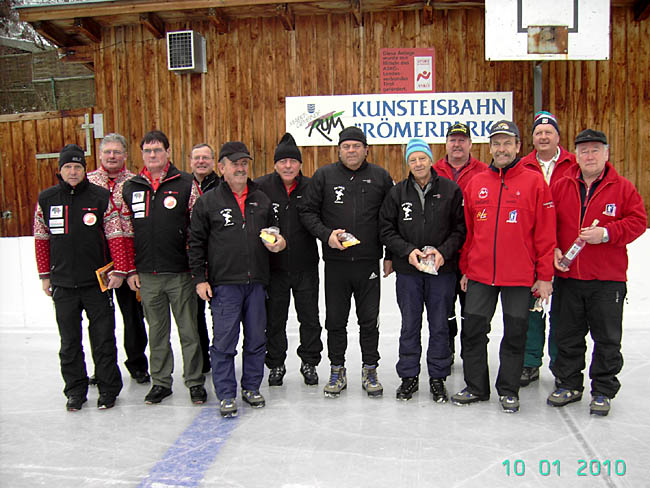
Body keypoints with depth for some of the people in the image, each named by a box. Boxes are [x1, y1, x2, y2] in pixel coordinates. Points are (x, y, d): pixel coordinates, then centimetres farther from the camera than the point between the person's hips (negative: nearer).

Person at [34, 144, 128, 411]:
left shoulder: (102, 197, -4)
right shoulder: (46, 199, 5)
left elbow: (116, 236, -5)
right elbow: (41, 239, 11)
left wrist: (119, 271, -9)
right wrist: (45, 275, 10)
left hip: (97, 282, -2)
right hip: (62, 284, 3)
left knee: (103, 339, 5)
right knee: (69, 343, 11)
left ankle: (108, 389, 20)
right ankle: (75, 391, 26)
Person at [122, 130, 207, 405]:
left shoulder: (186, 184, -2)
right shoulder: (130, 189, 8)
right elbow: (125, 231, 11)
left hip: (180, 273, -3)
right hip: (147, 275, 3)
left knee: (189, 331, 6)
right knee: (157, 331, 14)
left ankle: (195, 381, 19)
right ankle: (160, 382, 27)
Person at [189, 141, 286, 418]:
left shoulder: (261, 200, 12)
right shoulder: (208, 202, 2)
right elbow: (196, 242, 2)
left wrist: (278, 243, 1)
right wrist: (200, 278, -3)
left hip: (256, 282, 4)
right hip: (224, 283, -3)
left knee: (256, 338, 10)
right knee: (224, 340, -1)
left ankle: (251, 387, 25)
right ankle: (226, 395, 11)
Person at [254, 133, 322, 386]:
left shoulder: (311, 187, -1)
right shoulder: (261, 186, -4)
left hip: (306, 266, 1)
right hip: (273, 265, 0)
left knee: (310, 317, 11)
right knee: (274, 319, 12)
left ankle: (309, 363, 29)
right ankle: (275, 364, 28)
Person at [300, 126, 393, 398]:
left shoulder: (380, 177, 5)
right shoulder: (324, 176, 3)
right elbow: (308, 212, 4)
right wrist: (326, 234, -13)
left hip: (369, 263, 0)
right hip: (335, 263, 0)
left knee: (369, 320, 8)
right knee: (335, 321, 9)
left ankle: (370, 370, 23)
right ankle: (337, 370, 24)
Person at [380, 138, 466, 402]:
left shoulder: (451, 190, -1)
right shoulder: (397, 192, 2)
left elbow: (461, 228, 0)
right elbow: (386, 229, 2)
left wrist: (444, 251, -14)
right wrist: (407, 251, -11)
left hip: (442, 271, -1)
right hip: (407, 271, 1)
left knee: (439, 326, 8)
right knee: (409, 326, 10)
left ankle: (438, 377, 22)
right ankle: (409, 376, 23)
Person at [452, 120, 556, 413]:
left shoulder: (534, 182, -3)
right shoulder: (476, 183, 7)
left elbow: (545, 233, -4)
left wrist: (544, 276, -6)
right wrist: (465, 269, 11)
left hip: (520, 277, -3)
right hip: (480, 275, 3)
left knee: (515, 334, 8)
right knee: (473, 331, 7)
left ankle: (508, 391, 24)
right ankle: (476, 387, 24)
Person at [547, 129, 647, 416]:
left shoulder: (622, 188, 0)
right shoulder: (560, 187, 6)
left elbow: (638, 221, -5)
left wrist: (606, 233, -19)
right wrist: (553, 249, -5)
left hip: (608, 279, -2)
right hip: (567, 276, 2)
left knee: (607, 339, 7)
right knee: (567, 336, 12)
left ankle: (603, 391, 22)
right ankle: (568, 385, 28)